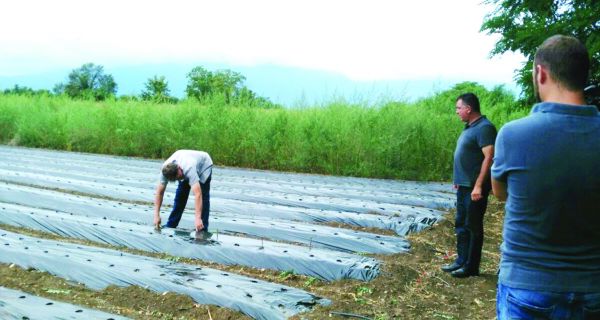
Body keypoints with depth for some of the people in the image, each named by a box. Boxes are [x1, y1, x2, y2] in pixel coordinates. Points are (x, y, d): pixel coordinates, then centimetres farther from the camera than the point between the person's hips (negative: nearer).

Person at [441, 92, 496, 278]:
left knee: (473, 227, 1)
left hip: (474, 188, -9)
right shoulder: (469, 127, 14)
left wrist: (478, 186, -25)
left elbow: (489, 157, -22)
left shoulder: (484, 128, -15)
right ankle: (462, 261, 25)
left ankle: (471, 267, 11)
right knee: (461, 225, 15)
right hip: (463, 186, 9)